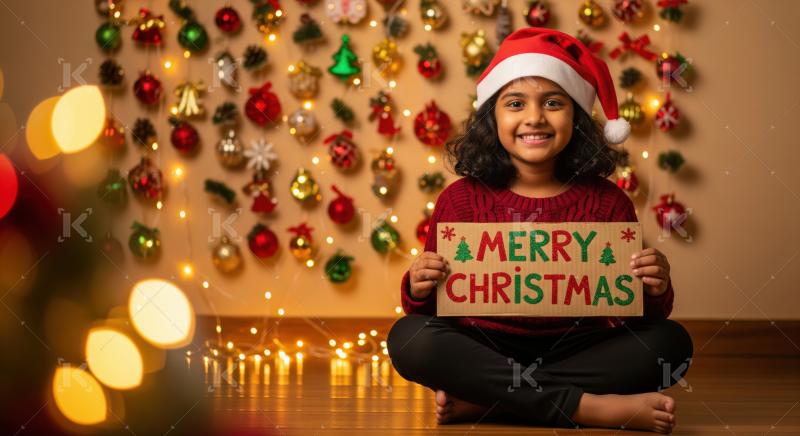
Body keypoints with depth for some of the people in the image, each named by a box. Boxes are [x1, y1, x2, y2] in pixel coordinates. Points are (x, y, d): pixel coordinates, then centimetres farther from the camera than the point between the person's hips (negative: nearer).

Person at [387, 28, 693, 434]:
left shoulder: (607, 201, 1)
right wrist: (418, 290, -20)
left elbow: (637, 313, 3)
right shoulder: (462, 198, 0)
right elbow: (429, 309, 3)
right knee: (409, 338, -28)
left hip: (575, 351, 1)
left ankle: (481, 400, -24)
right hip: (485, 351, -1)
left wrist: (656, 291, -20)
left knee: (671, 342, -22)